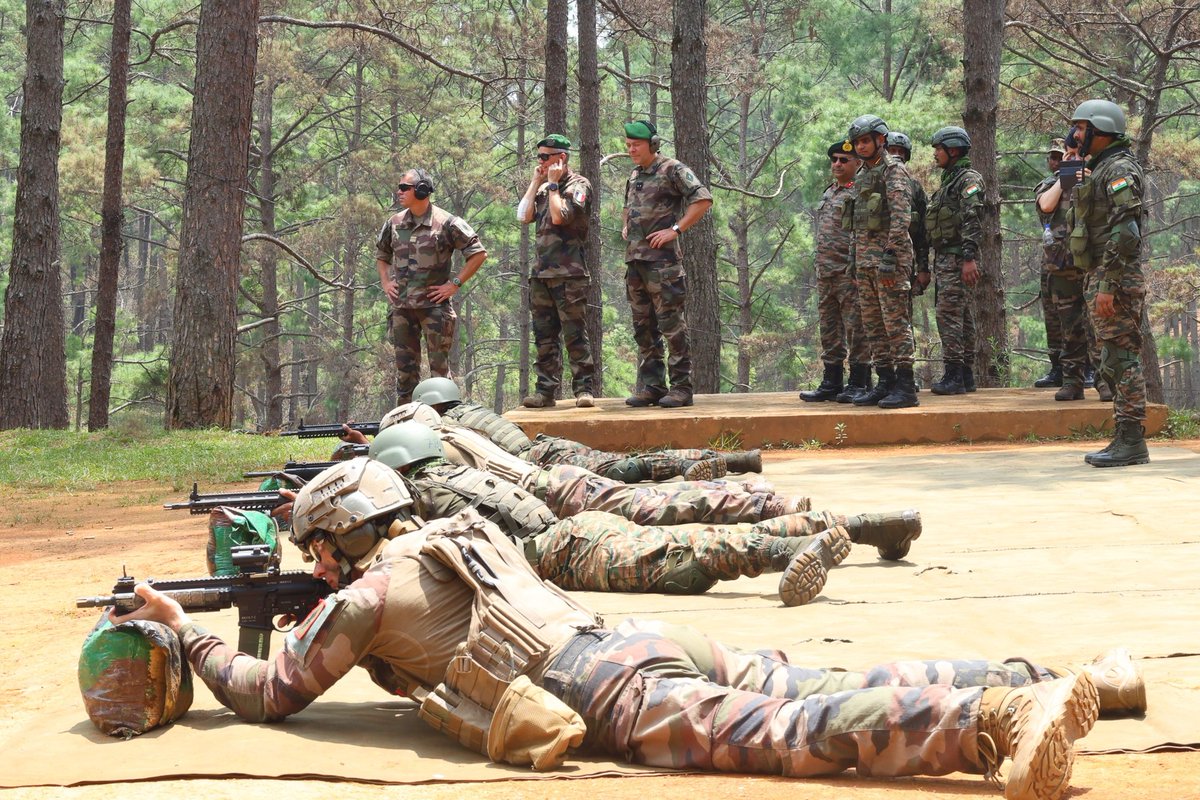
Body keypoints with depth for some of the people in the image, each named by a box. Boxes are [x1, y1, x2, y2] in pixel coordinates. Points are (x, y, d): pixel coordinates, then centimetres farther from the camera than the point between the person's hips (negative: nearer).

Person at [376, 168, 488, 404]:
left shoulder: (446, 223, -8)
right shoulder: (395, 222, 8)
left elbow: (478, 253, -7)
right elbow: (381, 253, 27)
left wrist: (455, 284, -10)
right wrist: (385, 282, 12)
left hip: (434, 305, -5)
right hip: (401, 307, 5)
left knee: (439, 365, -1)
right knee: (405, 366, 10)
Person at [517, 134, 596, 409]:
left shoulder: (579, 185, -3)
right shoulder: (544, 188, 19)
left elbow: (560, 216, -18)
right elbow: (523, 216, 5)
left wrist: (553, 184, -6)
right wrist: (535, 183, 7)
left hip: (568, 273, -7)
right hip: (541, 273, 7)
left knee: (575, 334, -7)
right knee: (544, 336, 7)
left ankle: (584, 389, -4)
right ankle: (546, 390, 11)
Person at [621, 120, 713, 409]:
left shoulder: (672, 170, -6)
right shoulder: (634, 176, 19)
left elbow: (703, 200, -15)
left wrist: (675, 230, -17)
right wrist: (625, 227, 17)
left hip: (661, 259, -8)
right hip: (634, 260, 8)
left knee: (672, 325, -8)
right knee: (643, 327, 10)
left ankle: (681, 388, -5)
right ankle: (650, 387, 15)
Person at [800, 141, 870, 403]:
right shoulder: (828, 193, 20)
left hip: (850, 271, -9)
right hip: (825, 273, 9)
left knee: (855, 327, -5)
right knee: (829, 329, 11)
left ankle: (859, 383, 0)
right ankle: (831, 383, 17)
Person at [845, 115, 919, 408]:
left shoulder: (893, 170, -8)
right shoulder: (862, 174, 19)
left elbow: (901, 216, -17)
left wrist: (889, 256, -23)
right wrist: (856, 259, 18)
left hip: (888, 257, -9)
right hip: (864, 260, 9)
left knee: (896, 322, -9)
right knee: (873, 325, 10)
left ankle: (906, 387, -9)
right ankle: (885, 383, 15)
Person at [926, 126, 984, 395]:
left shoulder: (969, 179, -9)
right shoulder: (948, 181, 22)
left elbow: (972, 221, -19)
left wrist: (969, 258, -27)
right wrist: (932, 264, 21)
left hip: (957, 260, -10)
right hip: (944, 259, 10)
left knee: (949, 315, -13)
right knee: (963, 317, 10)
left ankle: (954, 375, -14)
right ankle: (966, 375, 13)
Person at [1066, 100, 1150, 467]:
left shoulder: (1120, 169, -13)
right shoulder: (1099, 169, 19)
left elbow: (1125, 233, -21)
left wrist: (1108, 285, -24)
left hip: (1118, 281, -10)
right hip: (1105, 281, 10)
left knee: (1123, 358, -9)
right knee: (1113, 362, 11)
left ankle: (1131, 443, -7)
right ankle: (1125, 438, 16)